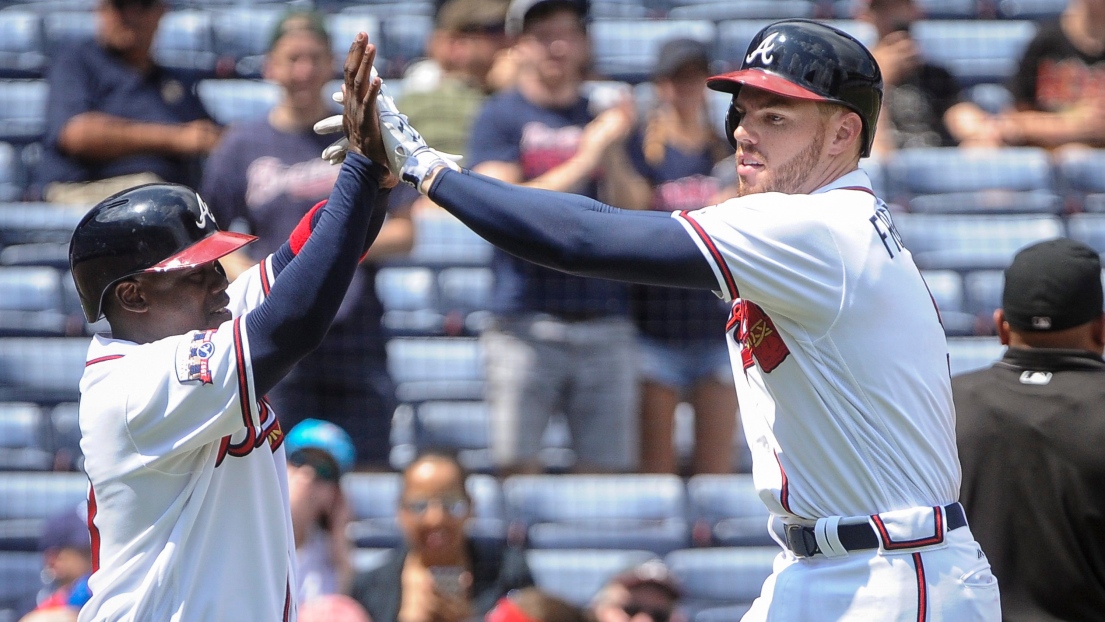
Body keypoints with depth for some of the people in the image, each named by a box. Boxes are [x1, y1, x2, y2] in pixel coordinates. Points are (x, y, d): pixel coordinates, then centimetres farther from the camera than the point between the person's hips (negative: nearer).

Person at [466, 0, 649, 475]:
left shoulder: (604, 120, 15)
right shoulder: (501, 118, 4)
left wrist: (612, 157, -9)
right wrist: (582, 164, -12)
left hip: (607, 325, 3)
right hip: (527, 324, -3)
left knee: (609, 473, 1)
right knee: (516, 471, -8)